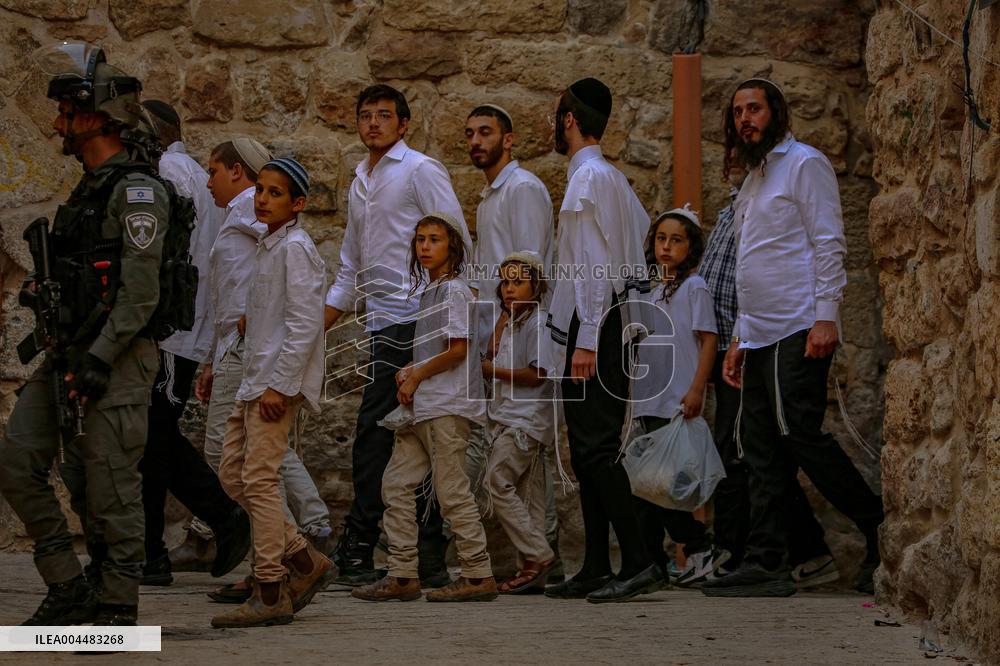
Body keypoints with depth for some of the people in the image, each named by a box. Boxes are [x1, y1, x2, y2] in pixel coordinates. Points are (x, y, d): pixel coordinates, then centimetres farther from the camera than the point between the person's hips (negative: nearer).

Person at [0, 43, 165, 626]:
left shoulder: (136, 190, -11)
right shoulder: (90, 190, 19)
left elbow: (140, 292, -18)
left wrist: (98, 359, -23)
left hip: (117, 359, -9)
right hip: (70, 354, 9)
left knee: (110, 487, -6)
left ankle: (119, 610, 3)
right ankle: (69, 589, 9)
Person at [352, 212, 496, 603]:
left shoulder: (454, 290, -9)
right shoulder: (429, 291, 19)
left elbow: (457, 350, -16)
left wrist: (416, 377, -8)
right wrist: (410, 371, 7)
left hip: (447, 406, -10)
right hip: (423, 407, 10)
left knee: (451, 490, -8)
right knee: (396, 483, 6)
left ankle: (479, 575, -3)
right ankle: (402, 576, 7)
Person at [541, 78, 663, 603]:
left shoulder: (590, 177, -11)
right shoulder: (612, 178, 18)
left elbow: (599, 265, -18)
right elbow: (648, 239, 21)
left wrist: (586, 340, -21)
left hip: (590, 328, -10)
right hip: (589, 332, 10)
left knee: (596, 447, -12)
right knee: (588, 451, 11)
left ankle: (638, 563, -15)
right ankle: (596, 569, 13)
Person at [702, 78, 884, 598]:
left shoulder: (805, 164, -2)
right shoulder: (754, 180, 24)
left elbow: (828, 244, -10)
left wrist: (826, 316, -20)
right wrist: (739, 339, 20)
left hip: (798, 331, -9)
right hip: (760, 335, 9)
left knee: (800, 433, -16)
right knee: (763, 450, 3)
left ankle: (879, 526, -5)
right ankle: (766, 565, 2)